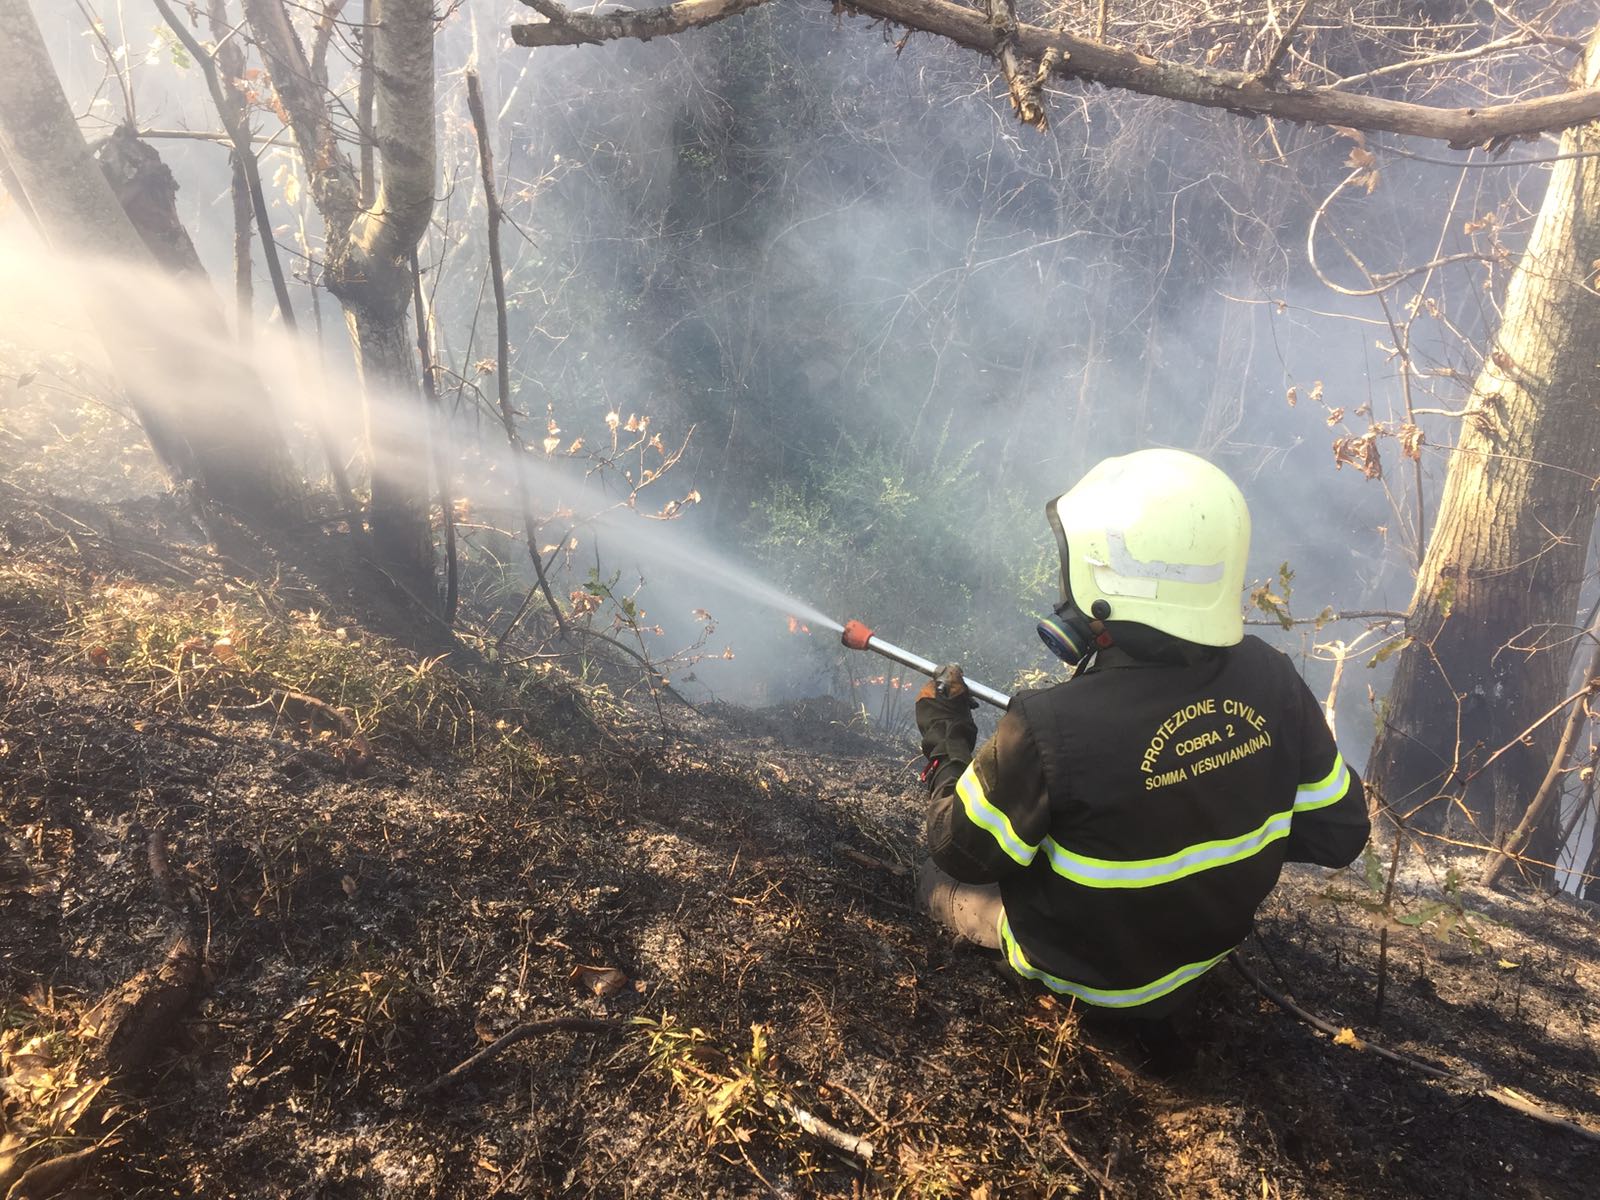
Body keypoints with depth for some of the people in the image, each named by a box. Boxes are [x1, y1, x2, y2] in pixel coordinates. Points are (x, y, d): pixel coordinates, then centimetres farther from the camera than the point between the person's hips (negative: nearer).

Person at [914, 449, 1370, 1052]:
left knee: (940, 881, 20)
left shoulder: (1051, 729, -38)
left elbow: (964, 853, -21)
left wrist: (944, 737, -7)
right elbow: (1339, 833, -8)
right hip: (1212, 939, 5)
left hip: (1088, 967, -5)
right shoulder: (1269, 679, -21)